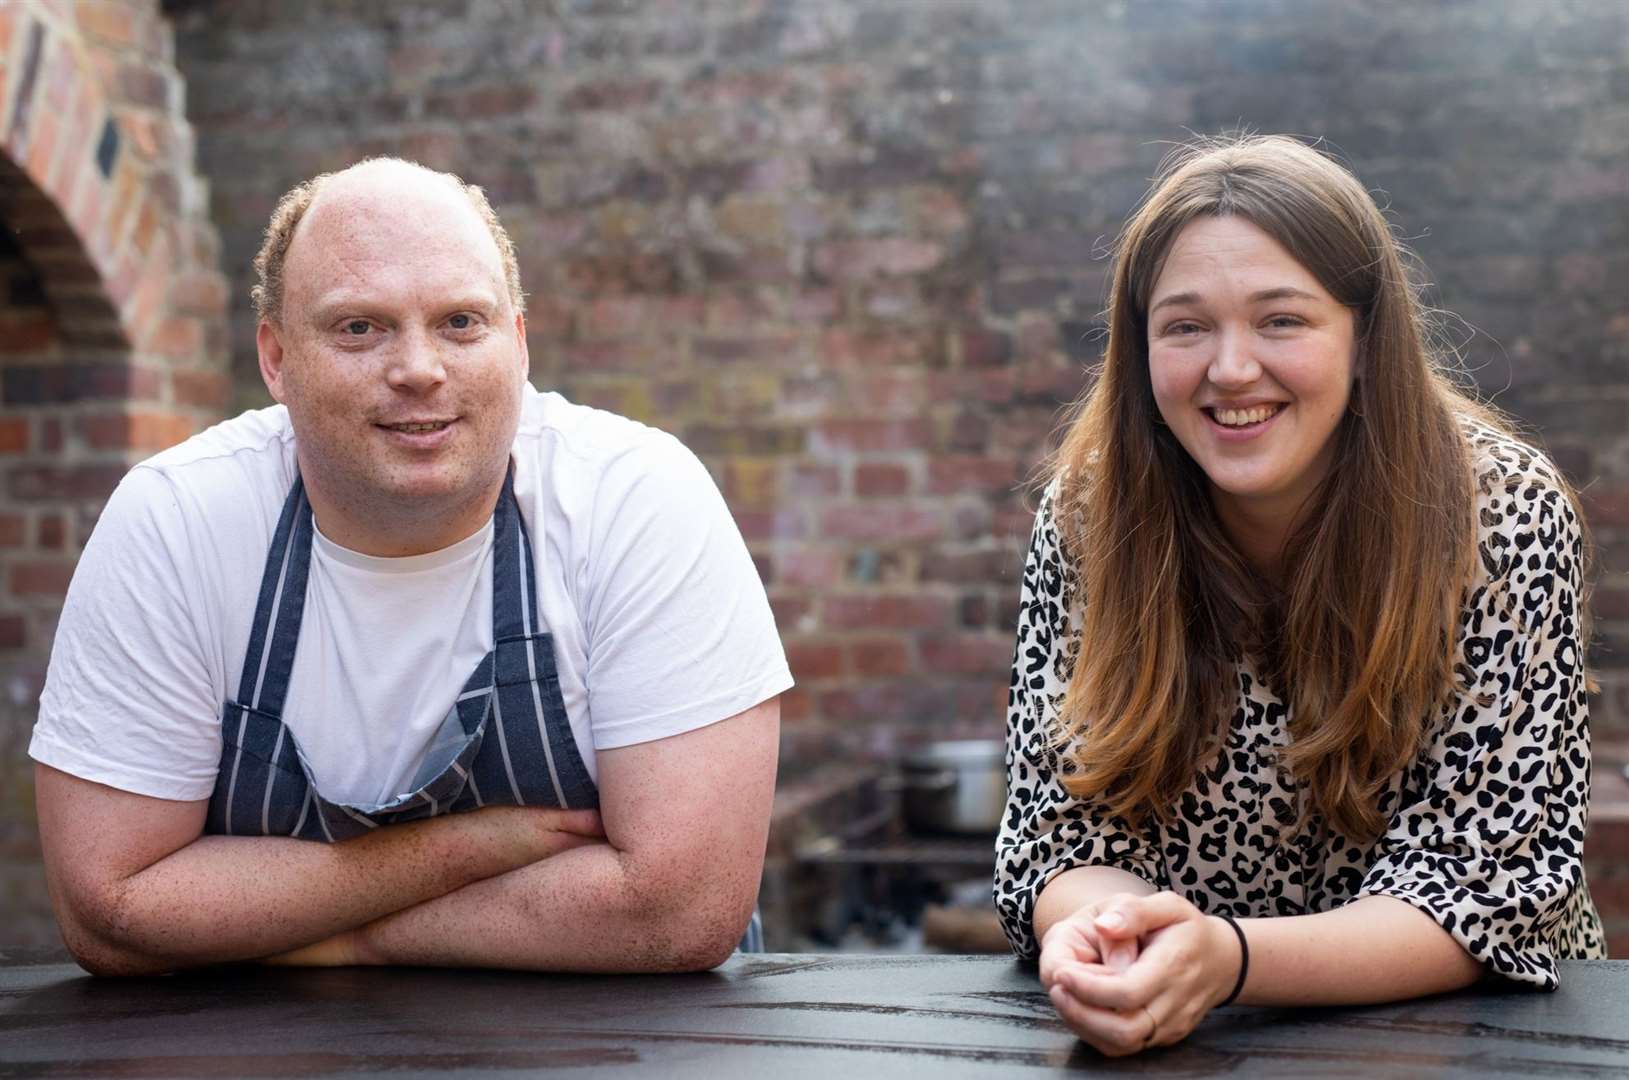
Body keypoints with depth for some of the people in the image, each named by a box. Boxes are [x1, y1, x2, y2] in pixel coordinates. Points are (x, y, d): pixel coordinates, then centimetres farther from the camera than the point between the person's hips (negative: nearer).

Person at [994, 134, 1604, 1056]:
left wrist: (1225, 960, -31)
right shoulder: (1090, 514, -7)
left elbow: (1485, 884, -14)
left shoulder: (1504, 517, -12)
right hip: (1179, 1046, 2)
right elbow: (1067, 834, -5)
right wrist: (1103, 934, -28)